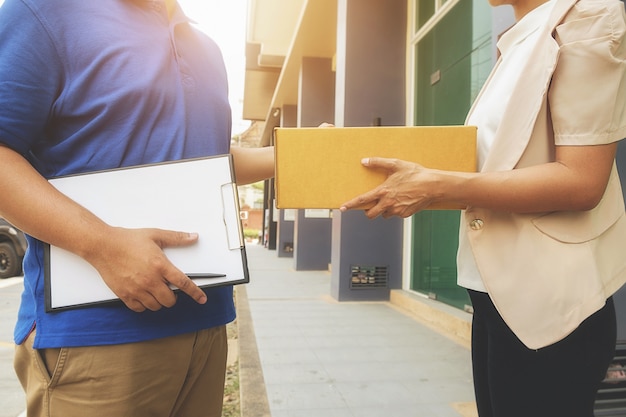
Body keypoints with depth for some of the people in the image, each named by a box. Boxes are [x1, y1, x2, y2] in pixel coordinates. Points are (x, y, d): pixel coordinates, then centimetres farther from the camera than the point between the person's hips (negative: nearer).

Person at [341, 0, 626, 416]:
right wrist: (414, 182, 6)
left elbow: (581, 181, -19)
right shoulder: (521, 41, 17)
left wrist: (438, 185, -22)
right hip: (500, 289, 8)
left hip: (547, 301, -8)